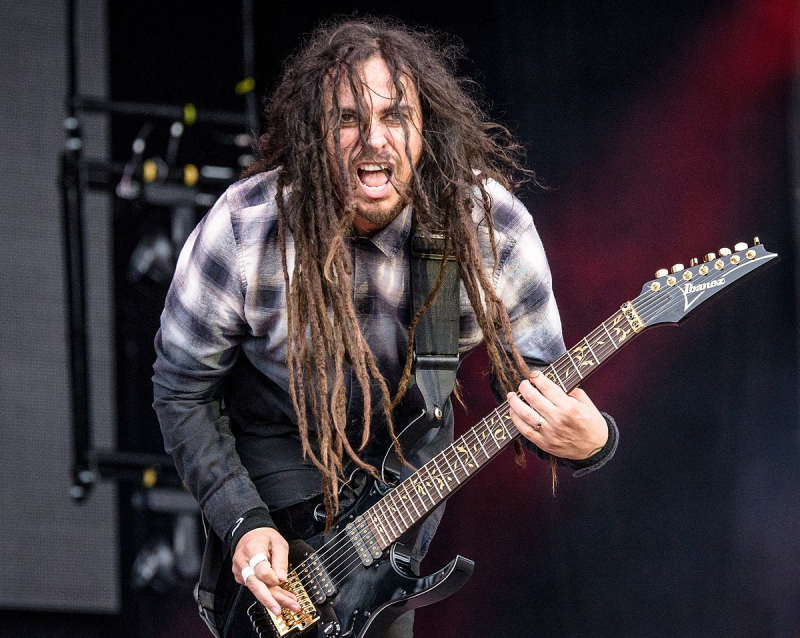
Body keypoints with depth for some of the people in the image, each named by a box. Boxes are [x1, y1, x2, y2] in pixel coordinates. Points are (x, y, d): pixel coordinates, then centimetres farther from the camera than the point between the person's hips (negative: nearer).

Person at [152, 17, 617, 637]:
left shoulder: (492, 227, -26)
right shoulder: (243, 232, -30)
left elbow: (541, 391, -16)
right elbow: (182, 388, -16)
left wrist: (587, 440, -40)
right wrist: (243, 522, -24)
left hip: (408, 440, 3)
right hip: (282, 440, -2)